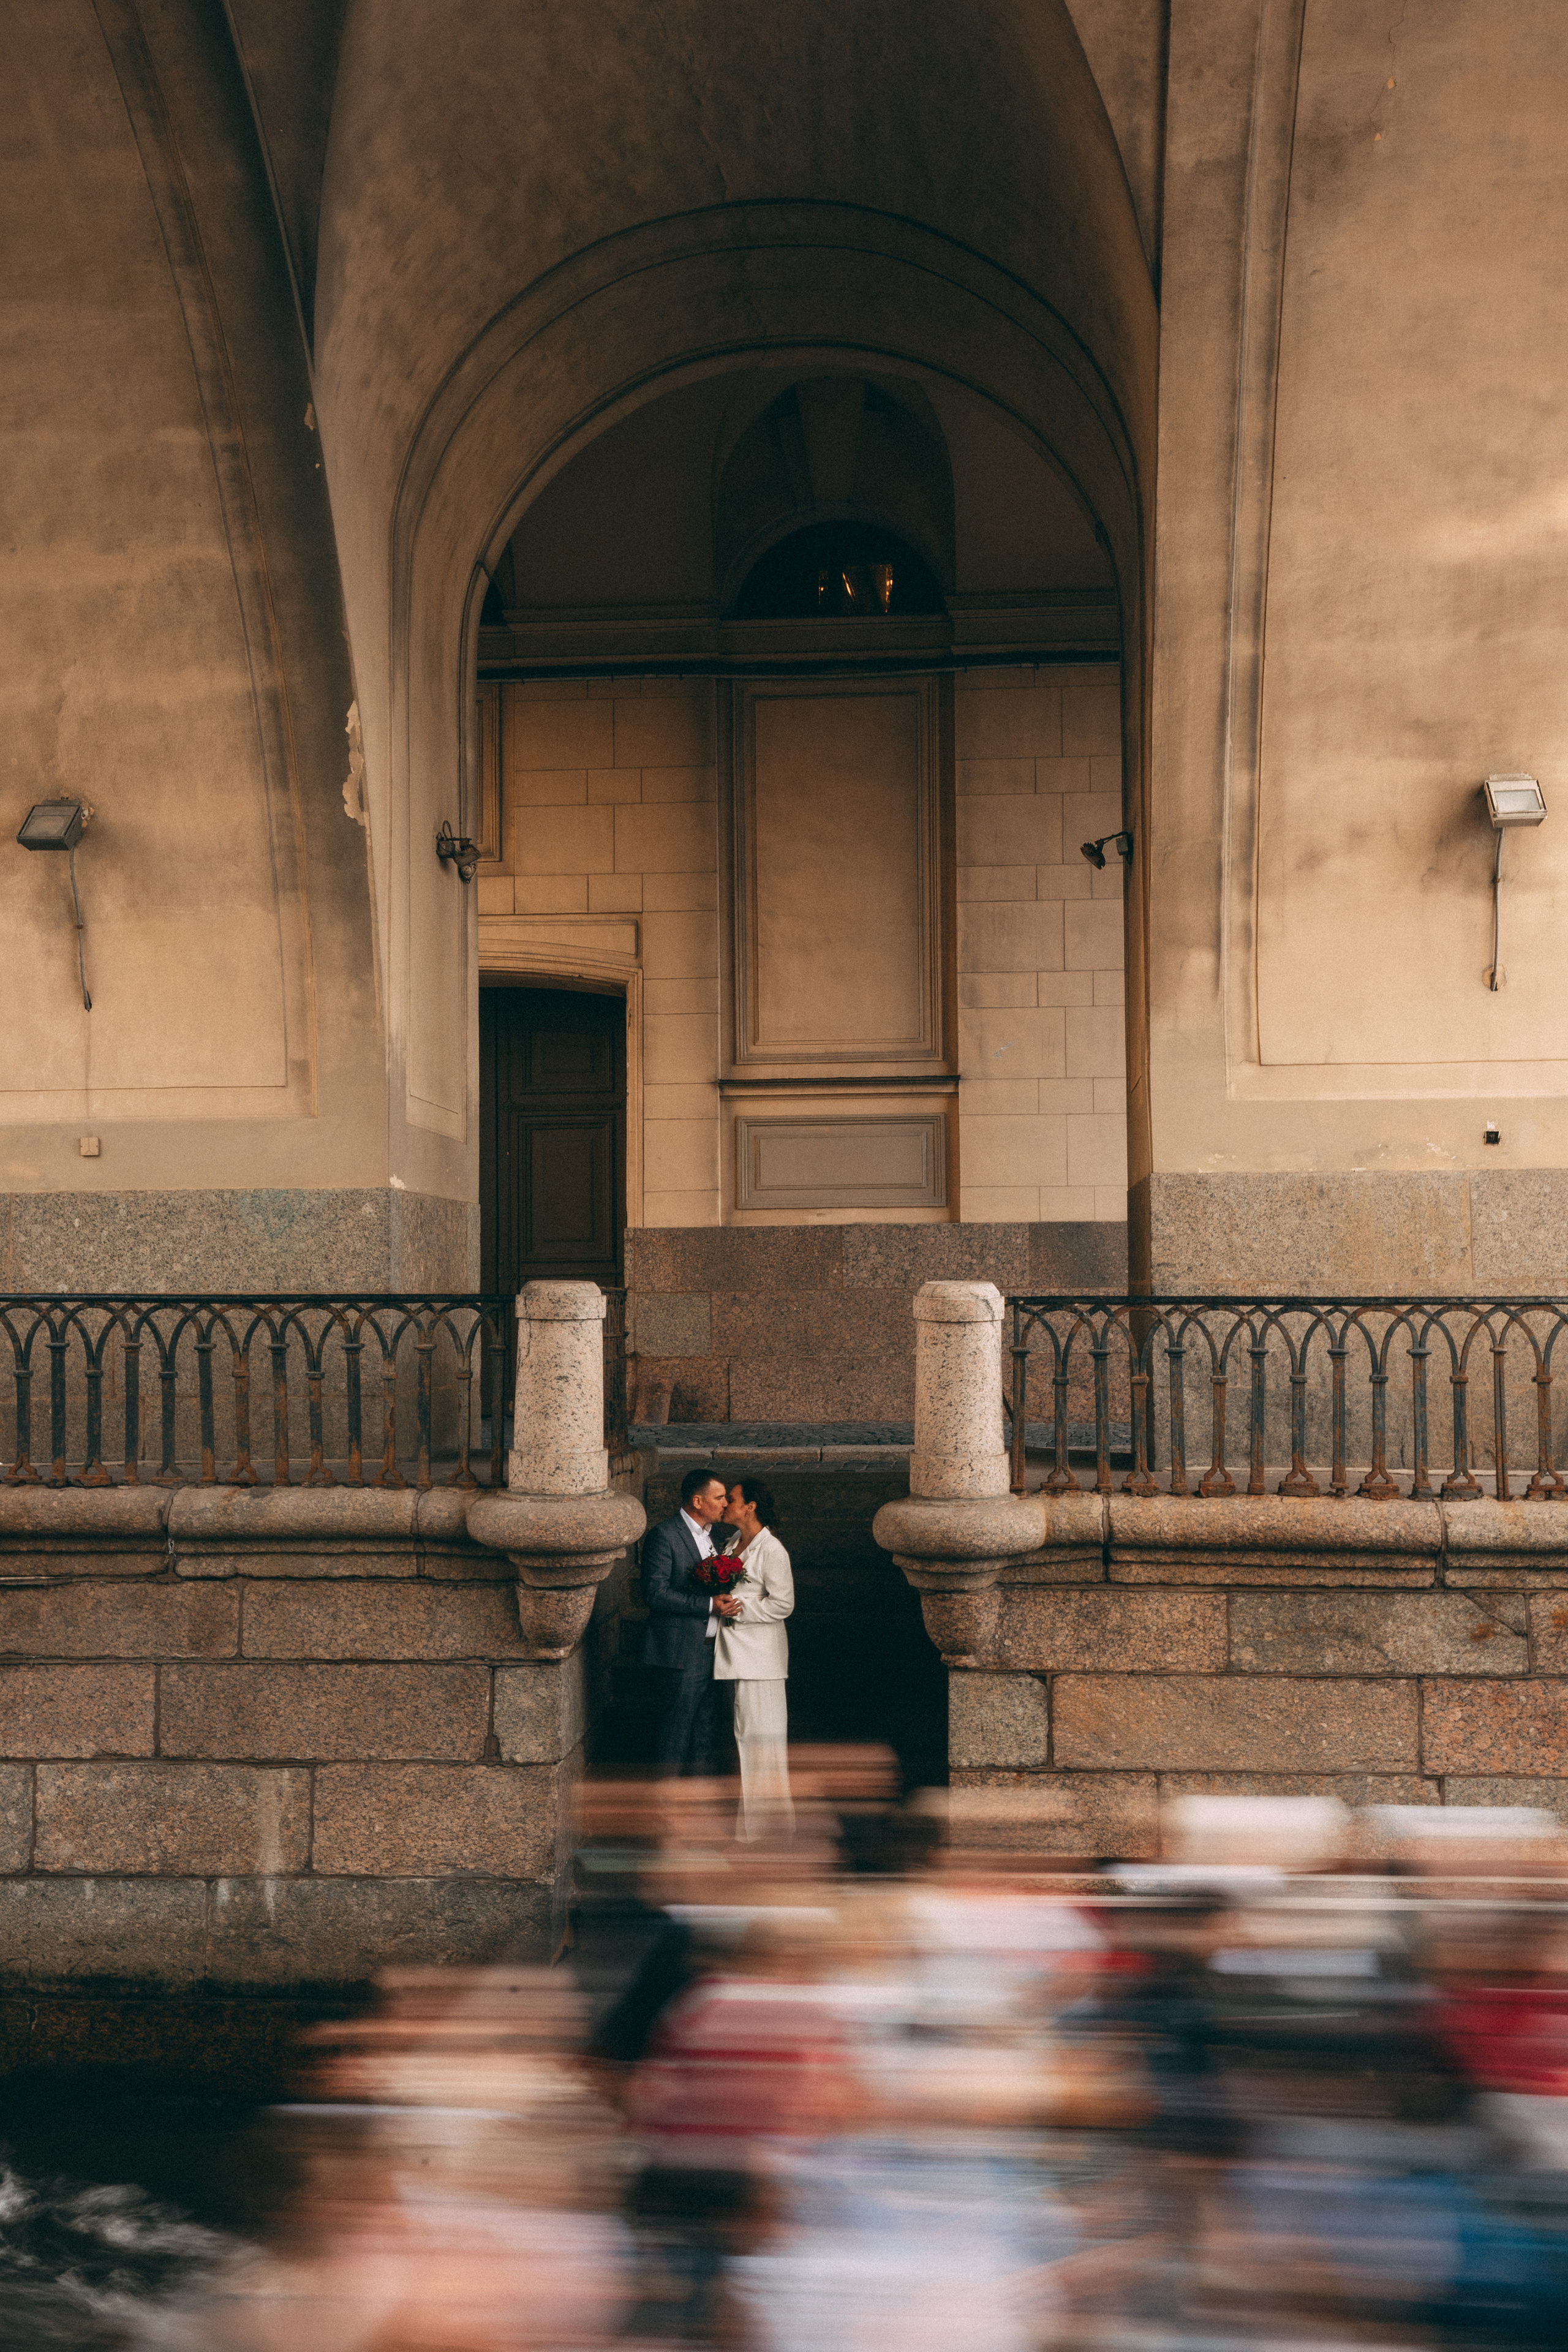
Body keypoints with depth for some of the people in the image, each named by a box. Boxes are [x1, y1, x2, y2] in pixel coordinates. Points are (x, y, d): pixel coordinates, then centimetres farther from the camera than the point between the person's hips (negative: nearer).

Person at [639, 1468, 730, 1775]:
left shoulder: (709, 1533, 14)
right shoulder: (663, 1536, -13)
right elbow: (656, 1594, -19)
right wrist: (710, 1605, -21)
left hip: (711, 1646, 8)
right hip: (684, 1649, -8)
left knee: (707, 1725, 12)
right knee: (678, 1725, -2)